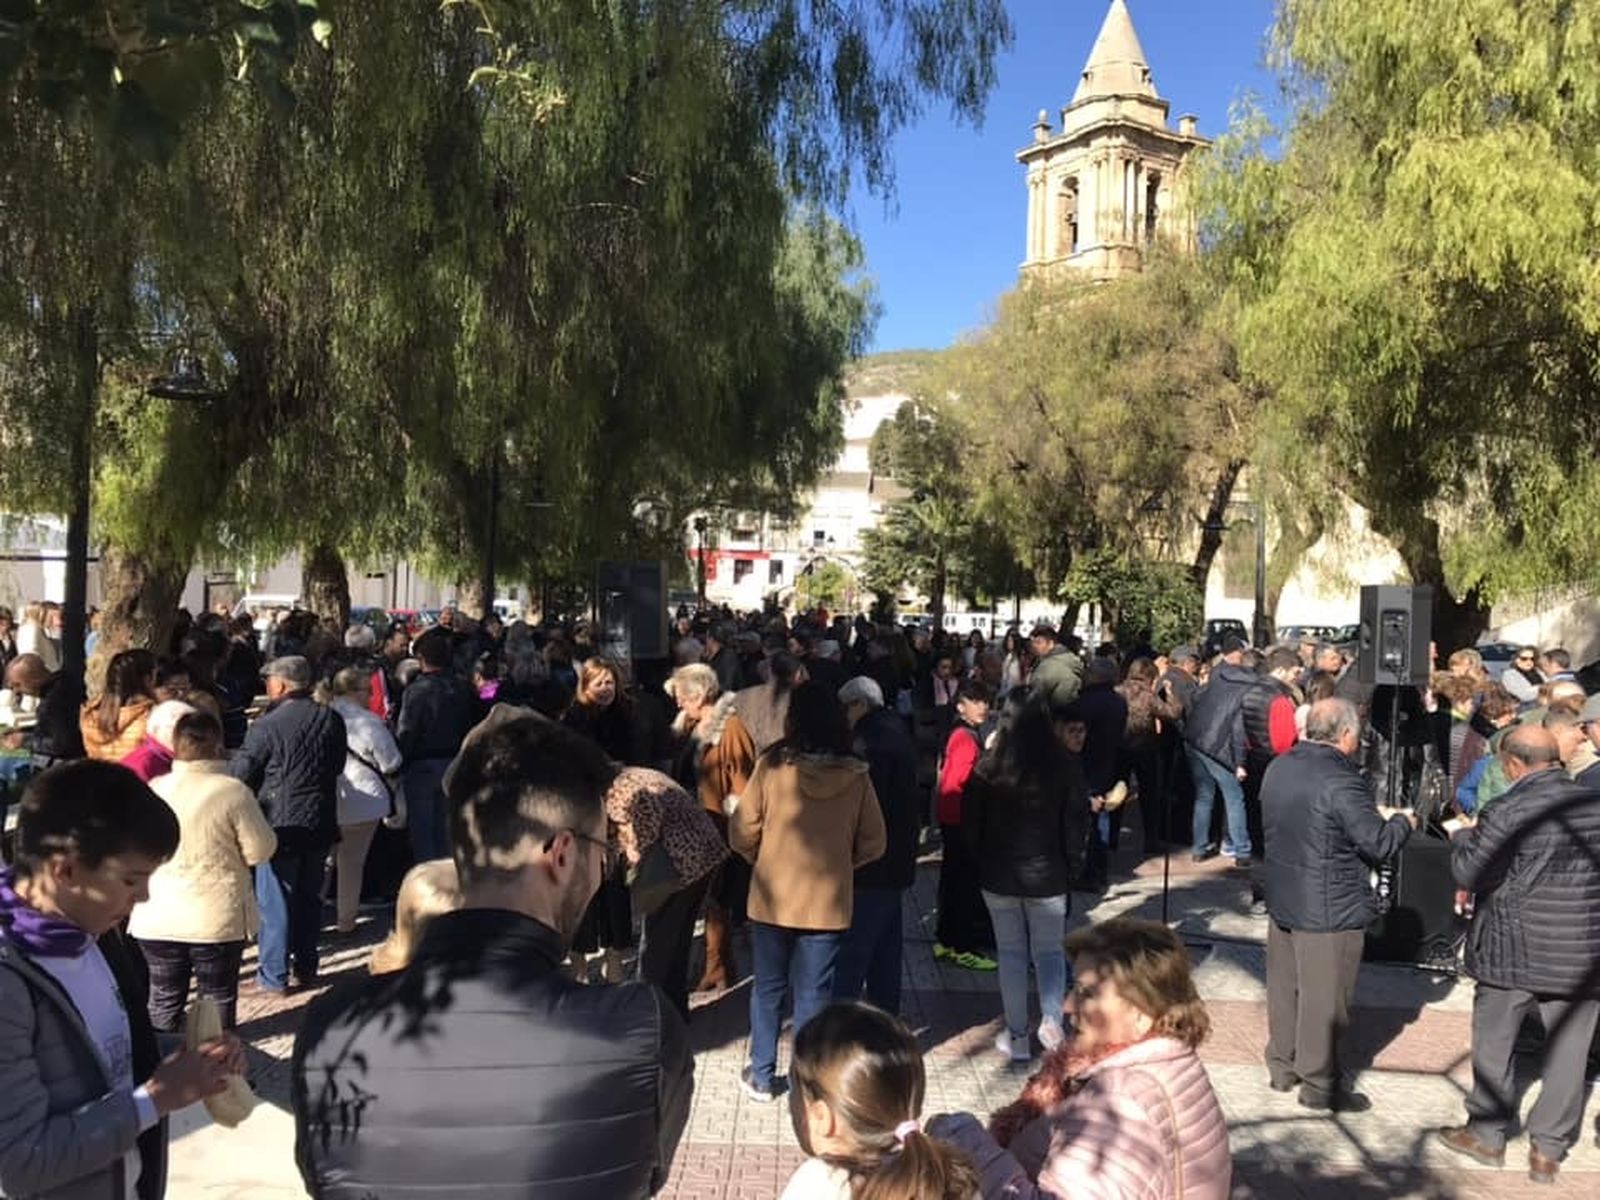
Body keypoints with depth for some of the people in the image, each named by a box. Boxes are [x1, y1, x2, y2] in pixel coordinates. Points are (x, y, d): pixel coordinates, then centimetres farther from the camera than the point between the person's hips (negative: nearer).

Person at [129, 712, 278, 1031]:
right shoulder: (233, 792, -15)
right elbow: (260, 852, -9)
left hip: (157, 921, 3)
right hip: (218, 920, -2)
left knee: (164, 1000, 16)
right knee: (219, 1000, 11)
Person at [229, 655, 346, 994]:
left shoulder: (268, 725, -17)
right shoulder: (332, 720, -1)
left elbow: (239, 773, -11)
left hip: (280, 825, -5)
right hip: (320, 823, 5)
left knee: (275, 901, 6)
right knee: (309, 897, 17)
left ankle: (274, 976, 13)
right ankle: (306, 968, 25)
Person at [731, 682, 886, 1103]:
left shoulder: (771, 765, -13)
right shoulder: (856, 775, -7)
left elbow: (742, 834, -7)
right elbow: (872, 843, 0)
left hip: (773, 897, 0)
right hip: (828, 901, 1)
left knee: (768, 988, 16)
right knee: (814, 995, 11)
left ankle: (761, 1077, 26)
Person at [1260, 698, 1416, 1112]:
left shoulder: (1278, 768, 2)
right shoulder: (1340, 782, -24)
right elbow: (1380, 843, -22)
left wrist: (1372, 813, 17)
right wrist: (1402, 822, 0)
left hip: (1281, 898, 8)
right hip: (1329, 908, -8)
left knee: (1284, 985, 18)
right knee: (1323, 996, 4)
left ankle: (1282, 1066, 31)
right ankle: (1318, 1083, 15)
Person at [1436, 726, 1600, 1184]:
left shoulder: (1509, 812, -16)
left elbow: (1469, 873, -14)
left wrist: (1464, 837, 4)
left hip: (1516, 952, -4)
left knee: (1494, 1044, 13)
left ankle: (1487, 1134, 24)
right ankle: (1549, 1149, 19)